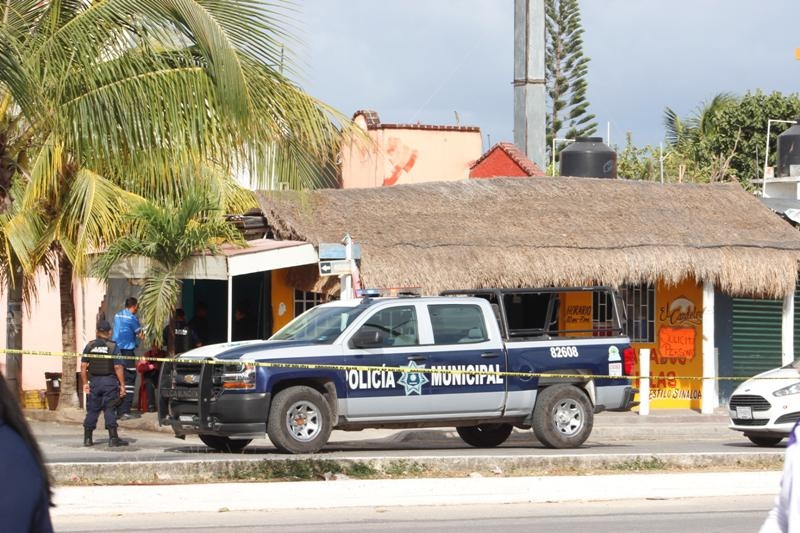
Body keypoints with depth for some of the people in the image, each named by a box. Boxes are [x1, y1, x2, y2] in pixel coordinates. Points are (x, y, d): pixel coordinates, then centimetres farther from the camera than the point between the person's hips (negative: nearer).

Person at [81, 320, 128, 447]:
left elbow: (83, 366, 2)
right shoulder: (113, 346, -6)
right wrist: (122, 385, -7)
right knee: (110, 410, 0)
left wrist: (85, 383, 9)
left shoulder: (90, 346, 3)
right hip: (109, 381, -3)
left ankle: (87, 438, 11)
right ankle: (113, 438, -1)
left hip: (94, 381, 3)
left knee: (92, 410, 9)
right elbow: (118, 367, -11)